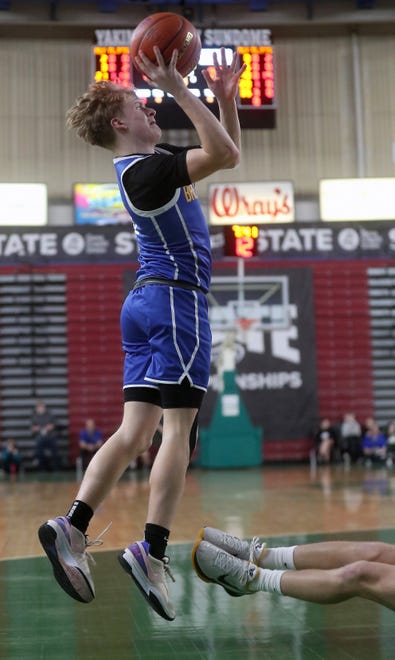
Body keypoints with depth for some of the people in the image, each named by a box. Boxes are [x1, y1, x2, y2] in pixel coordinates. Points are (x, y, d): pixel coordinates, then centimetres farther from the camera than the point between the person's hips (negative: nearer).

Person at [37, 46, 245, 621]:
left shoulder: (153, 163, 18)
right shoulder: (145, 169, -11)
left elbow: (226, 152, 26)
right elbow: (226, 154, -21)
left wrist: (226, 97, 17)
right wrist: (179, 90, -18)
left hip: (146, 299, 10)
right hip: (176, 295, -9)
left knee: (135, 431, 4)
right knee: (179, 428, -9)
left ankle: (73, 527, -3)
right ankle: (153, 551, -11)